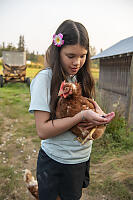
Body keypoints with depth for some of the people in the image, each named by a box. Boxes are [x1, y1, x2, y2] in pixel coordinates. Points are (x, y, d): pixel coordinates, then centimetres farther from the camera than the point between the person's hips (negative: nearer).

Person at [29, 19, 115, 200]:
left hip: (83, 158, 6)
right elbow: (43, 131, -22)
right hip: (56, 165, -6)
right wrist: (82, 116, -31)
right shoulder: (45, 78, -19)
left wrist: (99, 114, -15)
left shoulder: (81, 78, 1)